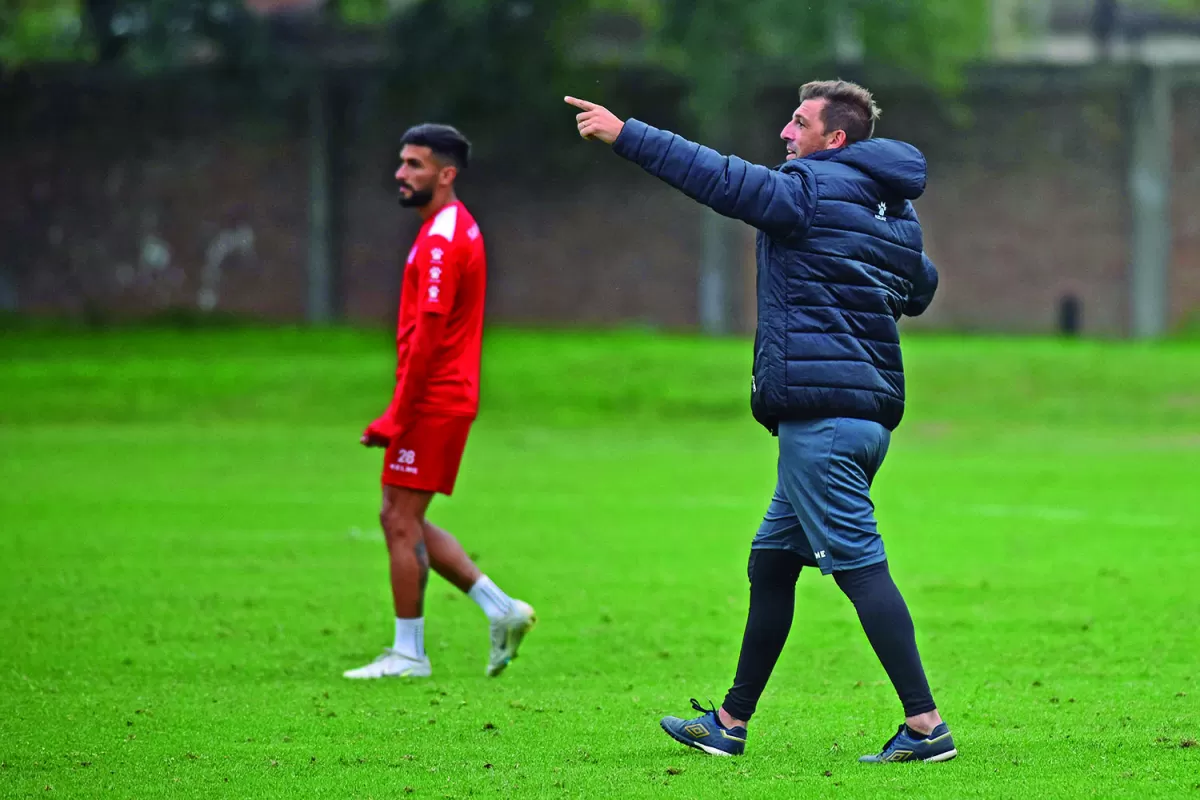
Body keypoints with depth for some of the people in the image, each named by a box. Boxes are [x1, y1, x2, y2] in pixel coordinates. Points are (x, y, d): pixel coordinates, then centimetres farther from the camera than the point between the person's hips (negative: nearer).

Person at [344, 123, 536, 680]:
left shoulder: (441, 238, -17)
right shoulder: (460, 228, 16)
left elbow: (428, 336, -22)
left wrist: (395, 417, -20)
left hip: (432, 402, -10)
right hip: (451, 399, 10)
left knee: (401, 521, -3)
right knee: (401, 521, 14)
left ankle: (408, 655, 3)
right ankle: (501, 610, 13)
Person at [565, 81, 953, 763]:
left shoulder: (810, 190, -9)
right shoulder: (897, 210, 16)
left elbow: (718, 177, -13)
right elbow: (921, 290, 28)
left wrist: (626, 135, -8)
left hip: (819, 413, -9)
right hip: (872, 410, 10)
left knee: (859, 564, -11)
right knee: (772, 563, 15)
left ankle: (926, 725, -15)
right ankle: (731, 723, 20)